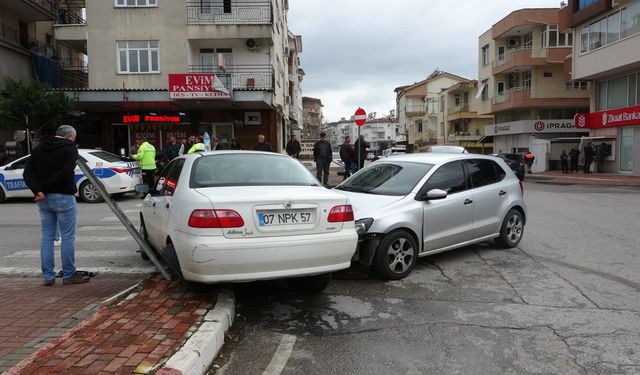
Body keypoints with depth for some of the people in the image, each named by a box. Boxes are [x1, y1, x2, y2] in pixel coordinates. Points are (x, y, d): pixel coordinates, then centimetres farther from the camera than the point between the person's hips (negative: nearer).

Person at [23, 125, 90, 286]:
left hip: (44, 198, 6)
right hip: (63, 197, -6)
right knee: (68, 237, 2)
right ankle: (69, 275, 7)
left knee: (46, 237, 11)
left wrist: (38, 190, -11)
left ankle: (48, 276, 15)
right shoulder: (70, 148, -6)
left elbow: (28, 173, 1)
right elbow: (65, 173, -20)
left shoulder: (39, 149, 12)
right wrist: (43, 187, -11)